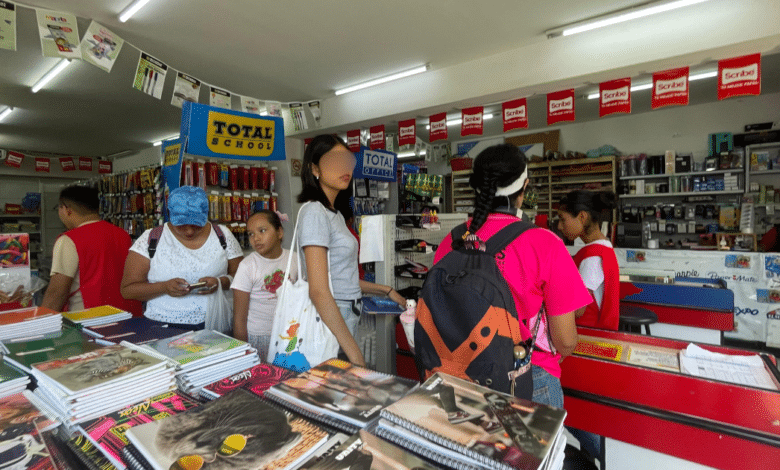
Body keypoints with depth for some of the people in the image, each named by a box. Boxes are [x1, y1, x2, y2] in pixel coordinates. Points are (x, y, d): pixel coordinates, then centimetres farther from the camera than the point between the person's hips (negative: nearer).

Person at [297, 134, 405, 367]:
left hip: (343, 321, 8)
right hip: (329, 324, -8)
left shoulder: (335, 214, 14)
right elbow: (319, 292, -22)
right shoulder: (314, 212, -14)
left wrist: (385, 290, 15)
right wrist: (356, 356, -23)